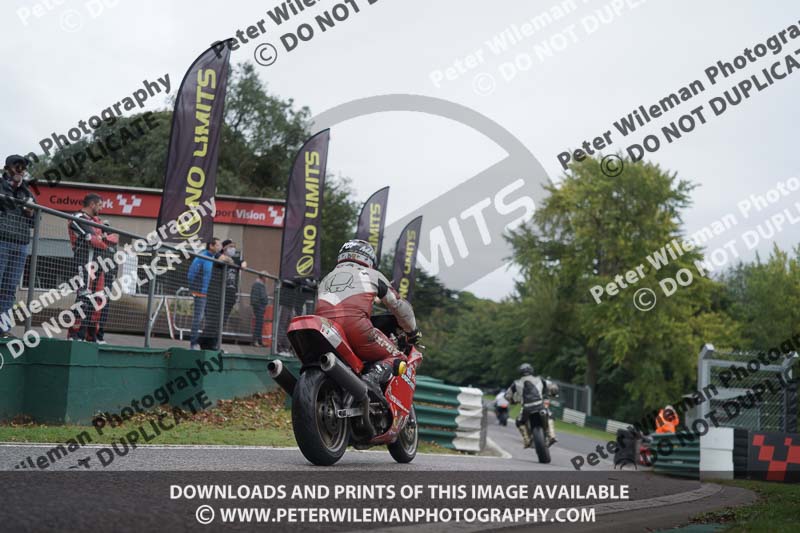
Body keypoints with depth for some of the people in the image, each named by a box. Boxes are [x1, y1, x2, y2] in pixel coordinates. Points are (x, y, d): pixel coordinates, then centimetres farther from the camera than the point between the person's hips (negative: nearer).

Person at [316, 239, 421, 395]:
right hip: (354, 325, -4)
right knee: (395, 358, 7)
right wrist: (412, 332, 45)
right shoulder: (372, 275, 25)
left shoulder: (326, 279, 36)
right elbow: (399, 306, 29)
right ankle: (374, 377, -22)